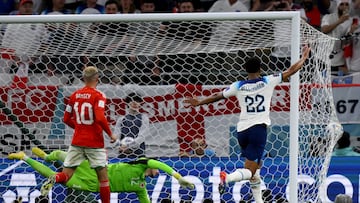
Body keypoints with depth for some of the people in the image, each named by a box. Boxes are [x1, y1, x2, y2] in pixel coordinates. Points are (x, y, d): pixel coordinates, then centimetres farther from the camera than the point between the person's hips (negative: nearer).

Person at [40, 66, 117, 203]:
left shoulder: (74, 95, 7)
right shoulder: (98, 96, -9)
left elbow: (67, 119, 12)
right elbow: (100, 118, -22)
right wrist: (110, 134, -9)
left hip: (77, 141, 4)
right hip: (95, 143, -4)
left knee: (66, 175, 5)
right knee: (102, 175, 8)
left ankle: (54, 179, -28)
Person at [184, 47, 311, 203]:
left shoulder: (238, 86, 5)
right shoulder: (268, 81, 0)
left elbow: (217, 96, 15)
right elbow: (291, 70, 7)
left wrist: (199, 102, 29)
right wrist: (304, 58, 22)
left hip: (242, 130, 4)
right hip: (258, 128, -4)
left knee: (255, 165, 23)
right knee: (250, 170, -8)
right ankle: (227, 177, -38)